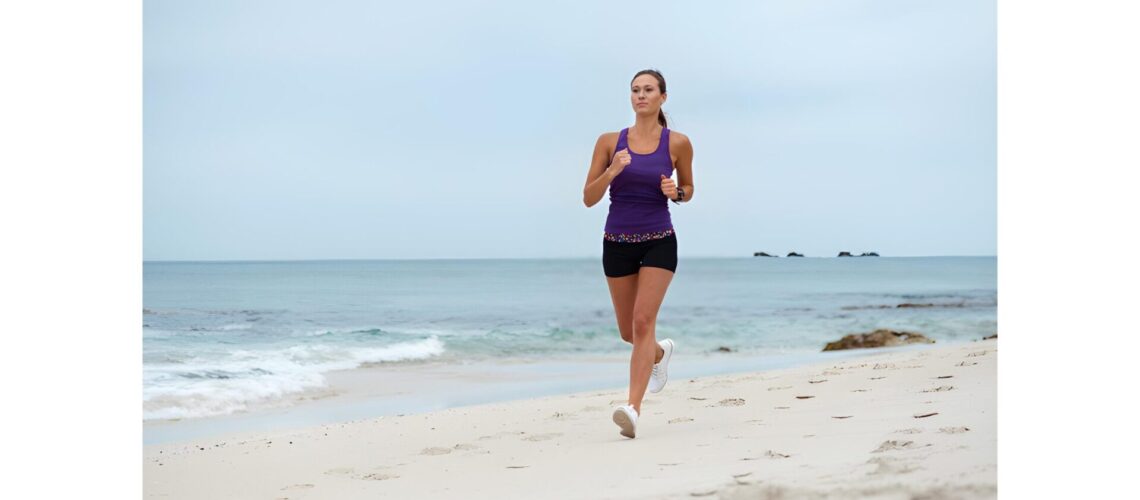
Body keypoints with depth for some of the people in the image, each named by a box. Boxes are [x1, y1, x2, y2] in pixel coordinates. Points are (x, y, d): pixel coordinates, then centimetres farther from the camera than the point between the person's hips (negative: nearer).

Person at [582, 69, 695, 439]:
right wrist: (612, 171, -19)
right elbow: (589, 198, -1)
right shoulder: (610, 142, 0)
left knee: (643, 321, -19)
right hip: (617, 242, 3)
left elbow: (688, 191, 14)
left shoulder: (678, 143, 0)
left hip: (659, 242, -2)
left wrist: (675, 192, -9)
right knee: (629, 332, 14)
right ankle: (661, 353, 49)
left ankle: (633, 407, -23)